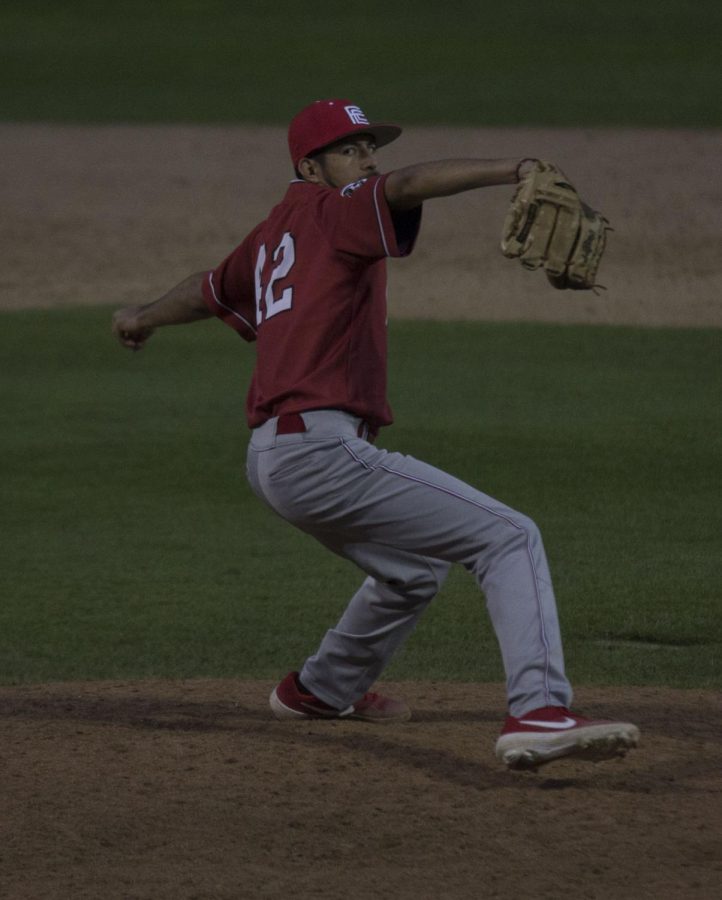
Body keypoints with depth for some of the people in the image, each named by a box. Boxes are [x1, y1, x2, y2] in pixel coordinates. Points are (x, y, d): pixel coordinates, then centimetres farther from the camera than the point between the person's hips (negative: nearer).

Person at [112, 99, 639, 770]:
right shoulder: (336, 210, -1)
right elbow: (409, 185, -21)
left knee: (414, 570, 33)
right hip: (321, 450, -10)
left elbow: (211, 287, 42)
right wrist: (514, 171, -35)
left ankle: (321, 690, 52)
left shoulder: (272, 236, 23)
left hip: (269, 459, 10)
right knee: (510, 539, -14)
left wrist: (146, 319, 63)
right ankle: (538, 712, -31)